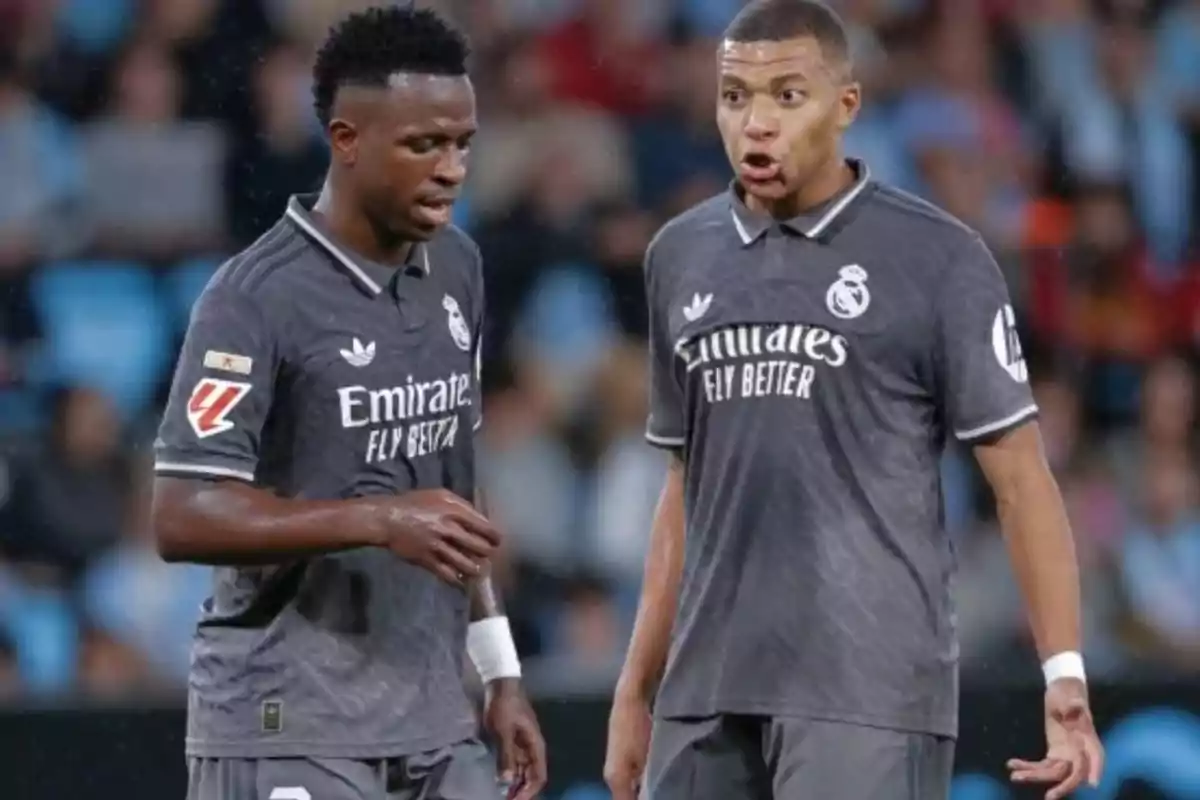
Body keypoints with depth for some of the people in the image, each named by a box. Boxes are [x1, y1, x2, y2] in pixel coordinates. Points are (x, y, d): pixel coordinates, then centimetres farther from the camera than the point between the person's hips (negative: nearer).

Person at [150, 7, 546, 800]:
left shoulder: (457, 271, 11)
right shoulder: (258, 297, -13)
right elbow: (185, 518, -18)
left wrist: (500, 672, 17)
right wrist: (379, 521, -26)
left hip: (437, 729, 7)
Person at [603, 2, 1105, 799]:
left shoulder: (936, 257, -4)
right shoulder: (681, 256, 12)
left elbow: (1019, 476, -5)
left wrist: (1066, 674, -14)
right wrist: (637, 688, 17)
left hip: (869, 699, -5)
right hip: (708, 697, 5)